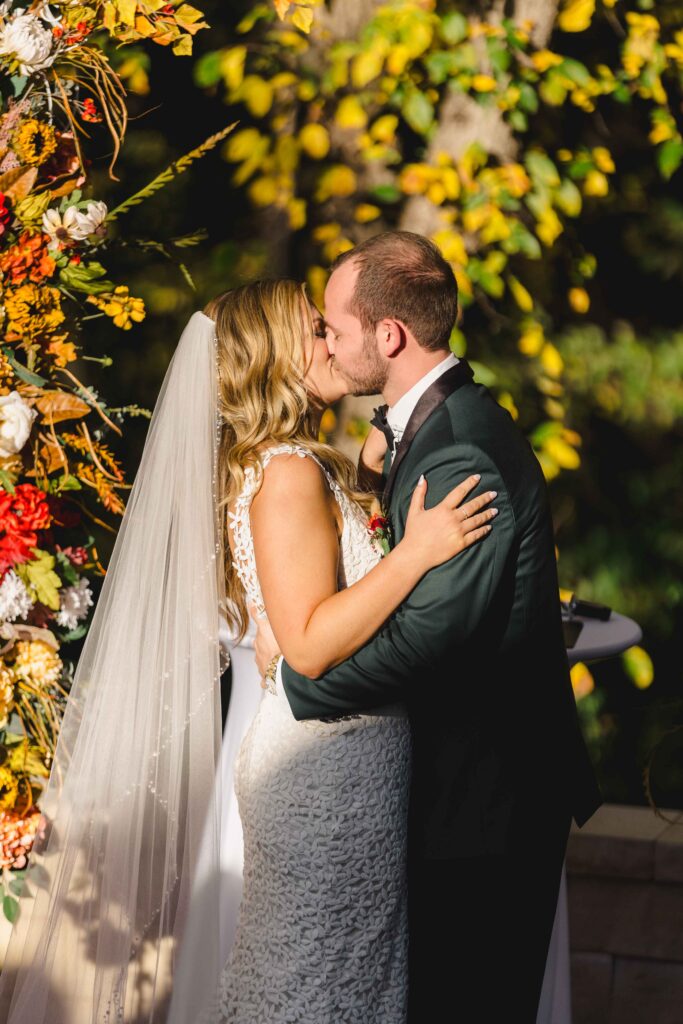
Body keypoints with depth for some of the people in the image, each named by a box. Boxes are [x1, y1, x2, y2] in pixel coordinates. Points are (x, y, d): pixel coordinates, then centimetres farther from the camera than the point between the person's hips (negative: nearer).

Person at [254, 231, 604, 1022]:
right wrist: (386, 473, 2)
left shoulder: (462, 455, -25)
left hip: (488, 797, -10)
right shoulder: (441, 421, 9)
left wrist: (290, 671, -15)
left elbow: (425, 634, -27)